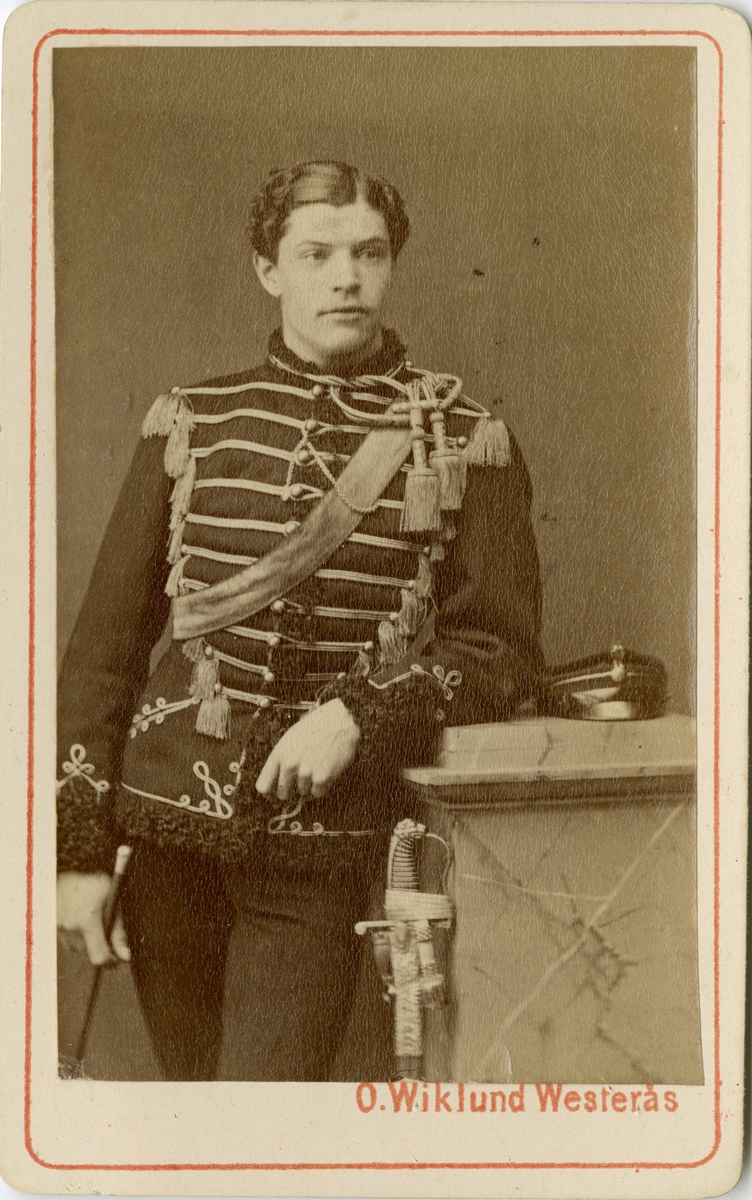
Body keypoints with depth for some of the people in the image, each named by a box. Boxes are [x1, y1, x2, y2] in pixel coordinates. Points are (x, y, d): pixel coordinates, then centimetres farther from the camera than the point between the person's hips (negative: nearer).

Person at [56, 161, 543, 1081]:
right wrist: (78, 845, 2)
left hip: (321, 848, -2)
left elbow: (504, 651, 3)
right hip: (170, 827, 2)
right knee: (191, 1075, 15)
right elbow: (106, 639, 7)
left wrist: (358, 717, -14)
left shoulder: (461, 439, 2)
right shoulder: (192, 421, 6)